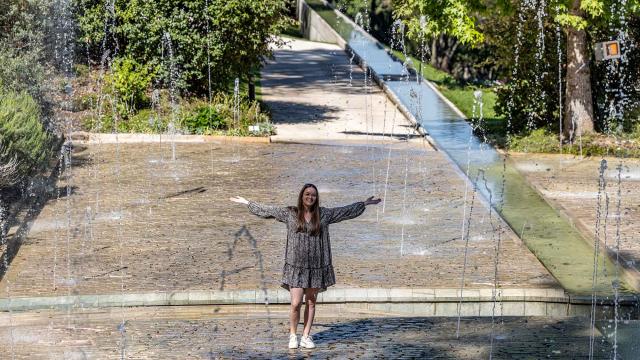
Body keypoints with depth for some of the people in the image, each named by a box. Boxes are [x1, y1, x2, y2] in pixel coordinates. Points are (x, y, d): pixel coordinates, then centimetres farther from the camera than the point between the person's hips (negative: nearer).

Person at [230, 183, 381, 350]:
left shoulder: (324, 214, 5)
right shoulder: (290, 213, 2)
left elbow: (346, 211, 13)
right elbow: (268, 210, 7)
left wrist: (364, 203, 16)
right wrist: (247, 203, 8)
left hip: (316, 266, 2)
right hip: (296, 266, -2)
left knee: (311, 303, 8)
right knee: (296, 303, -7)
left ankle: (306, 337, 17)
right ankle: (293, 336, 12)